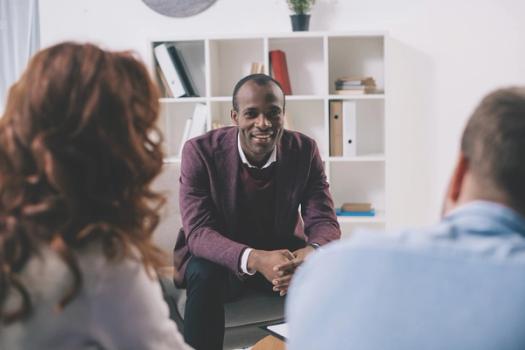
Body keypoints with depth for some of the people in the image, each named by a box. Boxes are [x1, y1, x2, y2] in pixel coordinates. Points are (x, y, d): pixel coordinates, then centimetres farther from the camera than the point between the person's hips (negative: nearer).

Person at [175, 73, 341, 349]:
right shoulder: (200, 151, -20)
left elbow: (324, 222, -14)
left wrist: (311, 253, -41)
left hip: (282, 251, 3)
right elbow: (198, 231, -25)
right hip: (218, 256, -2)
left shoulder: (305, 150, -12)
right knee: (203, 275, -34)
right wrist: (254, 259, -45)